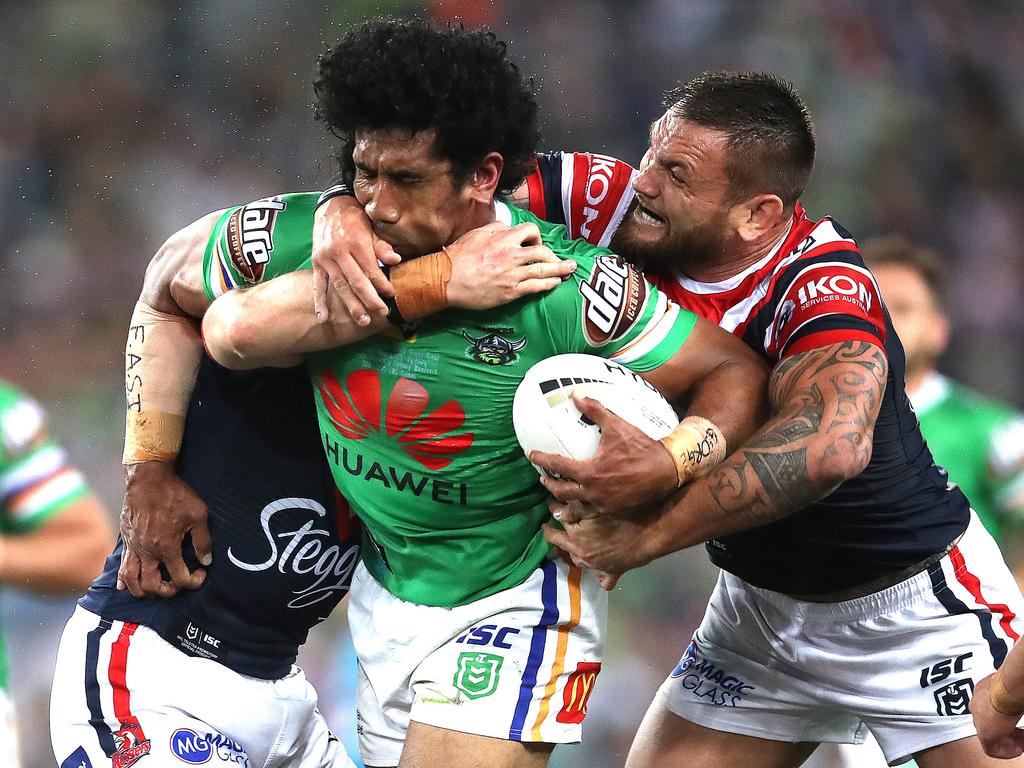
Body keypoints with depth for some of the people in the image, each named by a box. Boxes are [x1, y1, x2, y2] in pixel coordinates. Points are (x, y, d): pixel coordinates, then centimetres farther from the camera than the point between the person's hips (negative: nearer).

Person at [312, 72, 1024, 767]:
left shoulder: (822, 284, -30)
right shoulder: (616, 203, -15)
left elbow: (831, 443, -50)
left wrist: (650, 535, -53)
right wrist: (344, 213, -32)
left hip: (915, 600, -5)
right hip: (760, 602, 5)